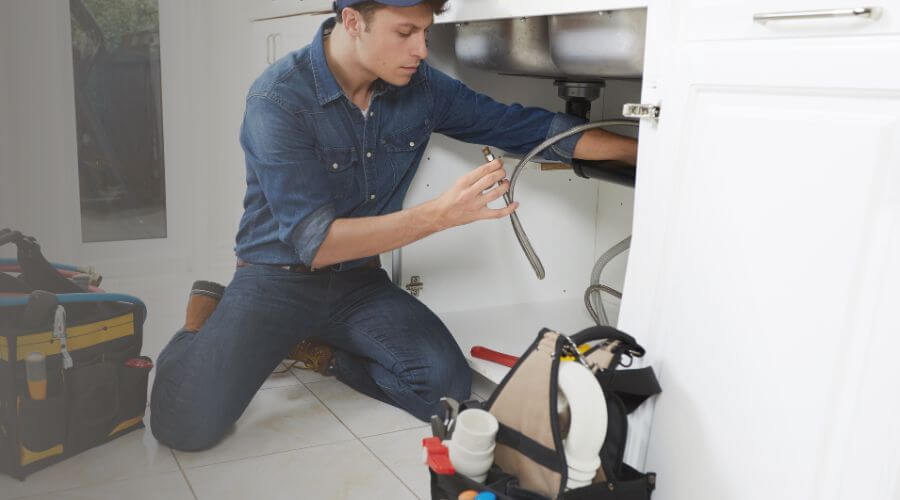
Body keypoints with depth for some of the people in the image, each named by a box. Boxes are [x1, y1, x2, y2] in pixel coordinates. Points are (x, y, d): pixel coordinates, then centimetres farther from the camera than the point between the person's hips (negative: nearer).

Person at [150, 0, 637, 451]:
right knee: (188, 425, -20)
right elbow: (312, 240, -27)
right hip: (278, 278, -4)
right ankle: (206, 319, 13)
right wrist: (441, 214, -36)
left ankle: (321, 352, 8)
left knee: (447, 386, -19)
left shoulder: (419, 86, -6)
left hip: (359, 282, 4)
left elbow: (525, 125, 0)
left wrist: (643, 149, -3)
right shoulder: (279, 98, -21)